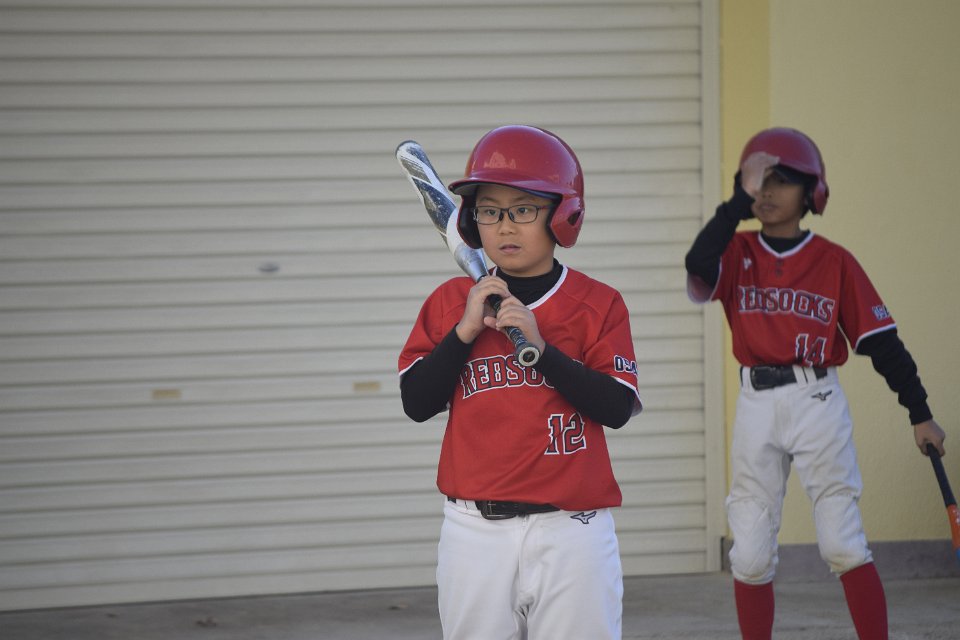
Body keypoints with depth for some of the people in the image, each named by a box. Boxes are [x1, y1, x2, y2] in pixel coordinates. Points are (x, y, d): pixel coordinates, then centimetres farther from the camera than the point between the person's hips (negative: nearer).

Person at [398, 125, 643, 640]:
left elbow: (617, 409, -9)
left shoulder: (597, 304, 1)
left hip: (571, 531, -2)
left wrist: (540, 344, -17)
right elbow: (416, 404, 1)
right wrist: (465, 330, -9)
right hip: (475, 532, 2)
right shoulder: (450, 302, 8)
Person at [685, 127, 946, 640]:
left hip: (817, 402, -2)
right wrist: (741, 201, -21)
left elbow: (881, 341, 2)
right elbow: (698, 267, -19)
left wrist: (919, 414, -1)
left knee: (843, 544, -6)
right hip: (756, 405, 2)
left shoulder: (834, 262, 1)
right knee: (750, 554, 5)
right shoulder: (738, 252, 5)